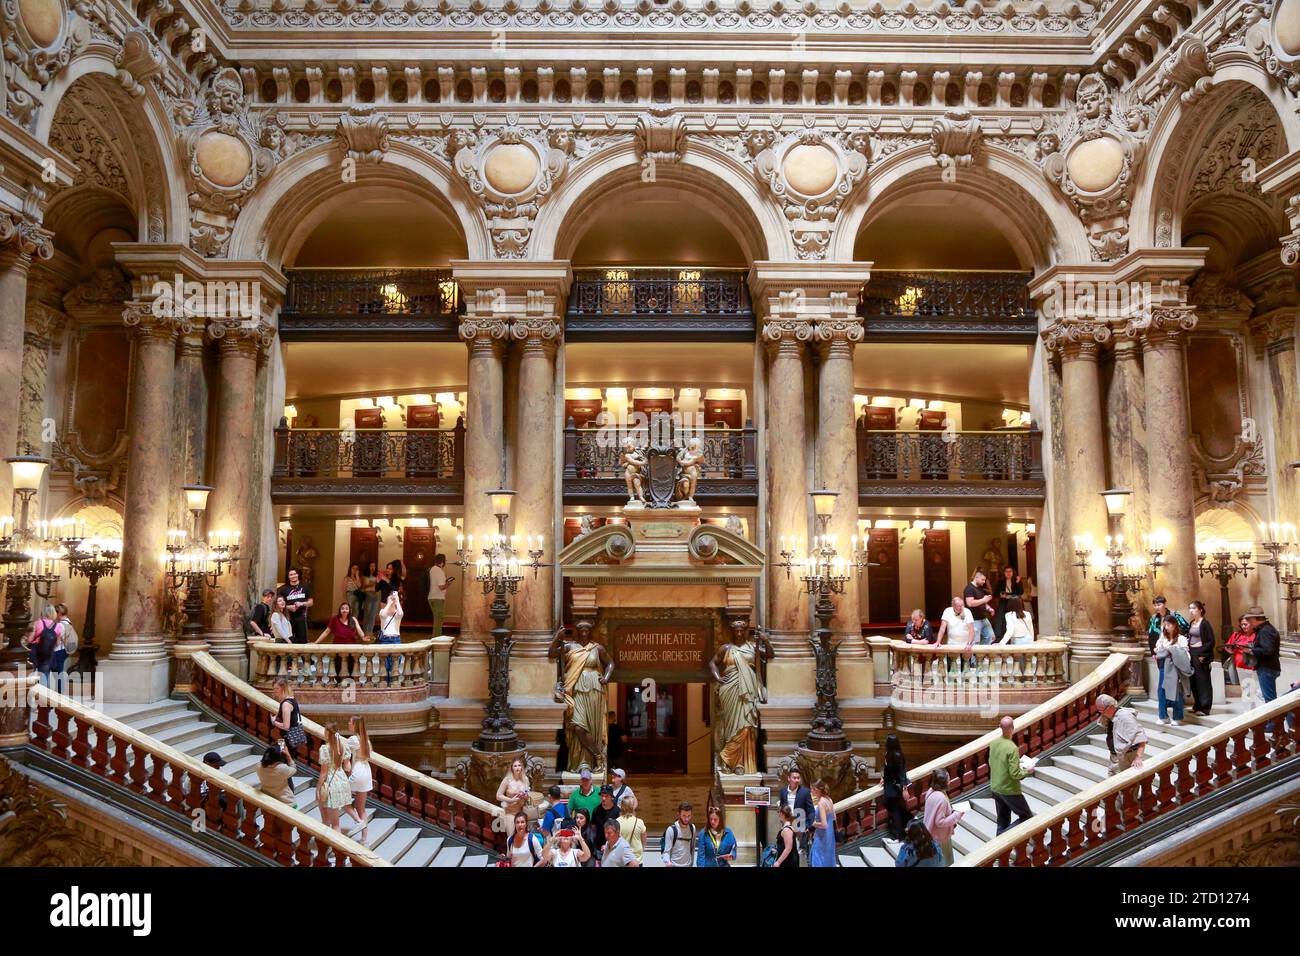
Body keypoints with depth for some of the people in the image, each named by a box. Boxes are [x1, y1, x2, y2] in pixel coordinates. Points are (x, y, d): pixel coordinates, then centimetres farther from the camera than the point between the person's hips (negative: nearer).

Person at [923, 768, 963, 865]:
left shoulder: (932, 791, -4)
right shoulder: (941, 799, -32)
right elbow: (940, 822, -27)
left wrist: (951, 810, 5)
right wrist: (957, 815, -20)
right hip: (940, 837, -8)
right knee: (944, 862, 11)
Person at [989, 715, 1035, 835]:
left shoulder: (994, 743, -2)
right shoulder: (1012, 748, -25)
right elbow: (1015, 774, -24)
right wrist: (1027, 771, -5)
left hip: (995, 788, 7)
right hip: (1009, 790, -7)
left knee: (1002, 820, 19)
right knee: (1026, 816, 9)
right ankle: (1003, 836, -2)